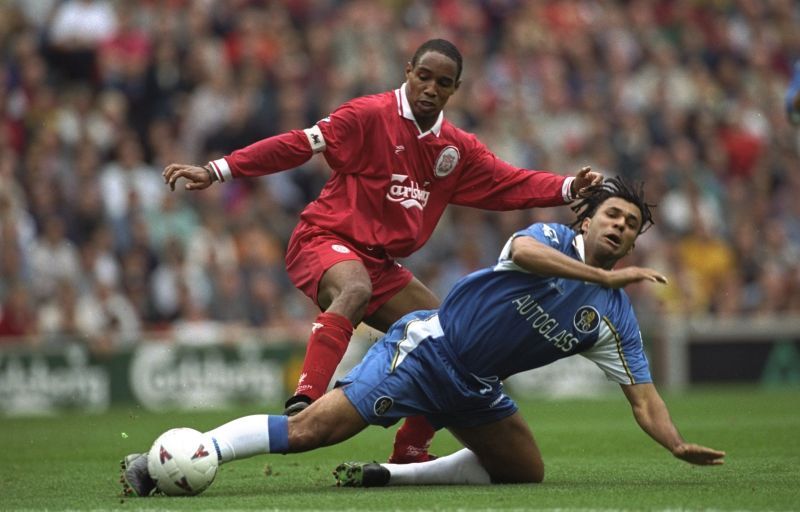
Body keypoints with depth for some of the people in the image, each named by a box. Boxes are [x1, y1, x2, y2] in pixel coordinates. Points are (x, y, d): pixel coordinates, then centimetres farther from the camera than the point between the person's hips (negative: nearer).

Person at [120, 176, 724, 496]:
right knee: (312, 428, -19)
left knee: (526, 470, 4)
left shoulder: (615, 318, 6)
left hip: (475, 387, 7)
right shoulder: (551, 238, -6)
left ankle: (387, 475, 4)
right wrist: (604, 276, -31)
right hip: (430, 346, -7)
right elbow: (522, 252, -31)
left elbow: (643, 396, 5)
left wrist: (679, 445, -12)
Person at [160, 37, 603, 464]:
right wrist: (216, 172, -20)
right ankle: (304, 403, -52)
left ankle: (409, 455, 13)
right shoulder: (371, 116, -11)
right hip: (325, 238, -8)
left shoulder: (458, 149, 10)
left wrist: (570, 188, -9)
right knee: (355, 290, -40)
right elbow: (297, 145, -15)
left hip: (380, 263, 8)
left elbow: (510, 184, 7)